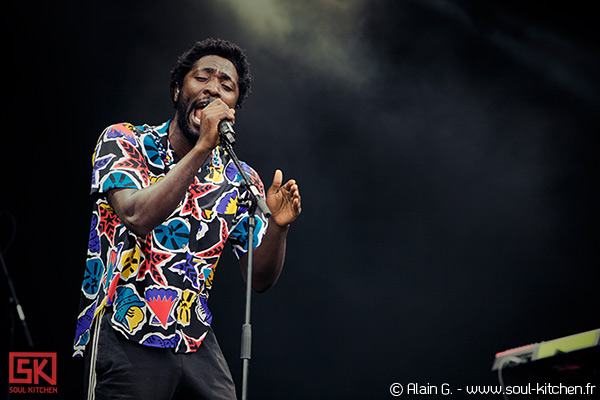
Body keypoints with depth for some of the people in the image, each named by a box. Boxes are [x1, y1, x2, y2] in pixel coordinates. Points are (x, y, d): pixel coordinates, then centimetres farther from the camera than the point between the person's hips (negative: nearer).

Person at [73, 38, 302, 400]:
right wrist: (202, 147, -24)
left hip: (196, 343, 4)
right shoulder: (123, 140, -3)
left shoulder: (240, 180, 6)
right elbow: (138, 217, -23)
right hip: (125, 339, -4)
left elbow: (260, 279, 5)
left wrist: (278, 226, -14)